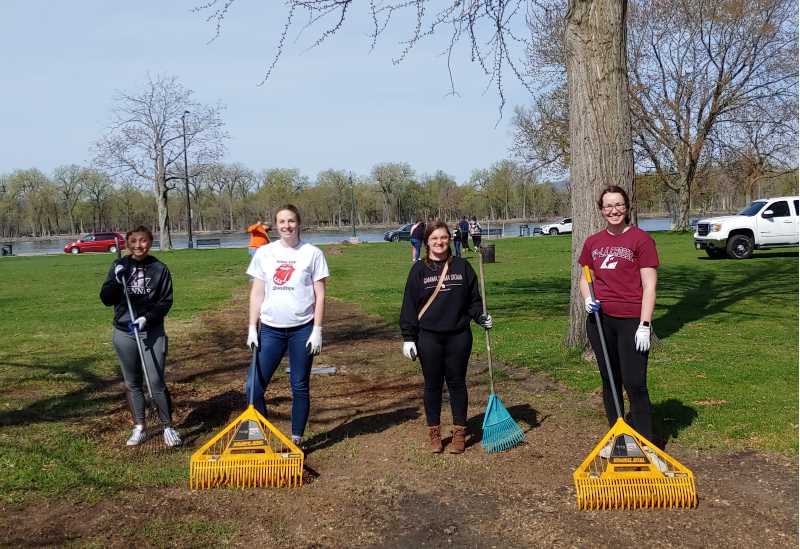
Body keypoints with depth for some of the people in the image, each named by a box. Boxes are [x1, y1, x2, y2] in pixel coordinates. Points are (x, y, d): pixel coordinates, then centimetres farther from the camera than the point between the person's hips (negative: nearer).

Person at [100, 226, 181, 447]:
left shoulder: (159, 269, -4)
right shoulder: (119, 267, 2)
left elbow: (166, 301, -2)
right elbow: (106, 300, 0)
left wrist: (148, 317, -17)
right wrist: (116, 281, -17)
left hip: (152, 333, -3)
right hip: (123, 333, 3)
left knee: (156, 382, -7)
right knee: (132, 383, 11)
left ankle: (168, 427, 8)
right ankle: (139, 428, 22)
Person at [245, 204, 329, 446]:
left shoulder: (312, 253, -1)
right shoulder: (264, 253, 5)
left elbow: (319, 296, -1)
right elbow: (257, 293, 8)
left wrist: (317, 330, -7)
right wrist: (252, 328, 2)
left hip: (302, 329, -2)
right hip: (270, 328, 2)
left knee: (300, 387, 6)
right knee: (254, 386, -3)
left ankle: (296, 440, 19)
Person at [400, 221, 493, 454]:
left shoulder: (462, 267, 3)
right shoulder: (419, 270, 0)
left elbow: (473, 298, 9)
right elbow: (410, 304, 0)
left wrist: (480, 317, -9)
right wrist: (408, 337, -4)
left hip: (459, 336, 1)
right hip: (429, 337, 0)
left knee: (457, 383, 9)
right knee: (432, 385, 8)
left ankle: (460, 432, 19)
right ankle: (434, 432, 20)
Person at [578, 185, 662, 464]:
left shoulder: (641, 239, -6)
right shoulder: (593, 242, 9)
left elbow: (649, 286, -8)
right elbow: (585, 278, 19)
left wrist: (644, 325, -14)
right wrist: (587, 299, -2)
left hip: (631, 321, -5)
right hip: (600, 319, 5)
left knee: (635, 385, -6)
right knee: (609, 382, 14)